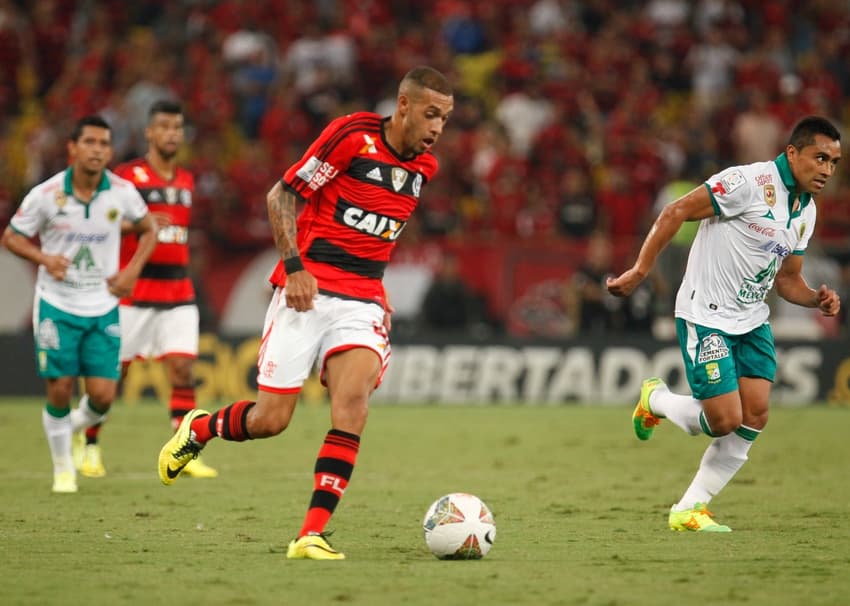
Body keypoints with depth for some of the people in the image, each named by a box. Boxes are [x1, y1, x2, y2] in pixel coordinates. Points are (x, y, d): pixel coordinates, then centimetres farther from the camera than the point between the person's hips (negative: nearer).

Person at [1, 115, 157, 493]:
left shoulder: (122, 192, -7)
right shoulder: (46, 194, -11)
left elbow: (147, 230, 12)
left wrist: (132, 270, -3)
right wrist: (43, 258, -18)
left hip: (103, 307, 2)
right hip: (57, 305, -2)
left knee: (103, 395, -6)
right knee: (60, 390, -3)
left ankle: (76, 425, 29)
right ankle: (63, 468, 17)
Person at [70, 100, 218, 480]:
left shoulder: (185, 181, 13)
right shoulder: (126, 176, -6)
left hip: (178, 293, 5)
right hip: (133, 292, -5)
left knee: (182, 368, -8)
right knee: (113, 371, 2)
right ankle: (86, 441, 21)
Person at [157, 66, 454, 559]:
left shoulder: (425, 166, 10)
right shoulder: (351, 134, -9)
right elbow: (282, 196, -6)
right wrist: (295, 267, -15)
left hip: (363, 302, 4)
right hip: (308, 291, -4)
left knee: (353, 399, -22)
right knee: (271, 419, -5)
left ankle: (311, 535, -20)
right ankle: (199, 428, 29)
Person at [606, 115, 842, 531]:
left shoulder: (806, 210, 9)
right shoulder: (750, 182, -18)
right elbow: (676, 212, -17)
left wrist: (817, 299, -3)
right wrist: (639, 271, -18)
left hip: (752, 321, 8)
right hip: (706, 316, -8)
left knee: (755, 415, -5)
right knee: (725, 421, -11)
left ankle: (689, 510, 7)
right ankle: (656, 399, 21)